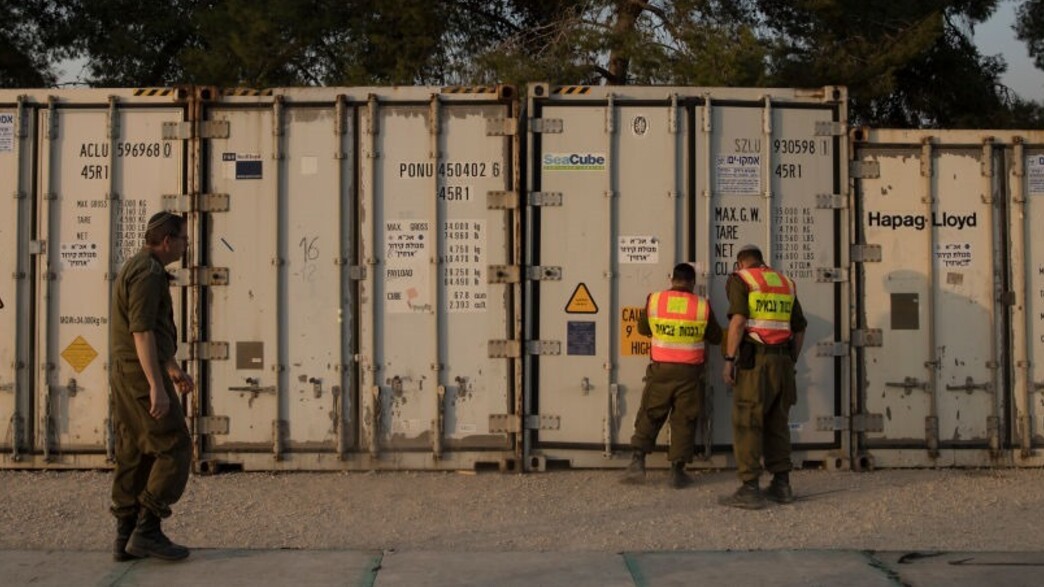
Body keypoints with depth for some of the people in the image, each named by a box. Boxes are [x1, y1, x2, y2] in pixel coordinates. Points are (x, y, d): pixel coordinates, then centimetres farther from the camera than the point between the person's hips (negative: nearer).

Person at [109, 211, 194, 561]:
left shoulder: (136, 268, 19)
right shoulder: (149, 271, -14)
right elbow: (142, 332, -22)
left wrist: (173, 369, 30)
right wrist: (157, 386, -26)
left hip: (125, 375, 10)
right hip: (143, 375, -10)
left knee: (134, 456, 9)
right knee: (174, 450, -6)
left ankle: (126, 538, 10)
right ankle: (147, 531, -6)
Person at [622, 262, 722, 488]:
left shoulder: (654, 300, -1)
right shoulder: (702, 305, -2)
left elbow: (643, 328, 14)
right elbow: (716, 337, 9)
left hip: (660, 370, 1)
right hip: (689, 373, -1)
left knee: (649, 416, 10)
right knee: (684, 421, 6)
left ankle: (638, 461, 1)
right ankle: (677, 470, 6)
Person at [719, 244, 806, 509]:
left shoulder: (740, 279, 1)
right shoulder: (785, 283, 18)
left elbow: (738, 321, -13)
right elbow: (799, 328, 17)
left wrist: (729, 360, -12)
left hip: (754, 359, -6)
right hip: (782, 360, 6)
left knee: (747, 423, -4)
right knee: (777, 423, 14)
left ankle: (750, 489, -8)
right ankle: (781, 484, 16)